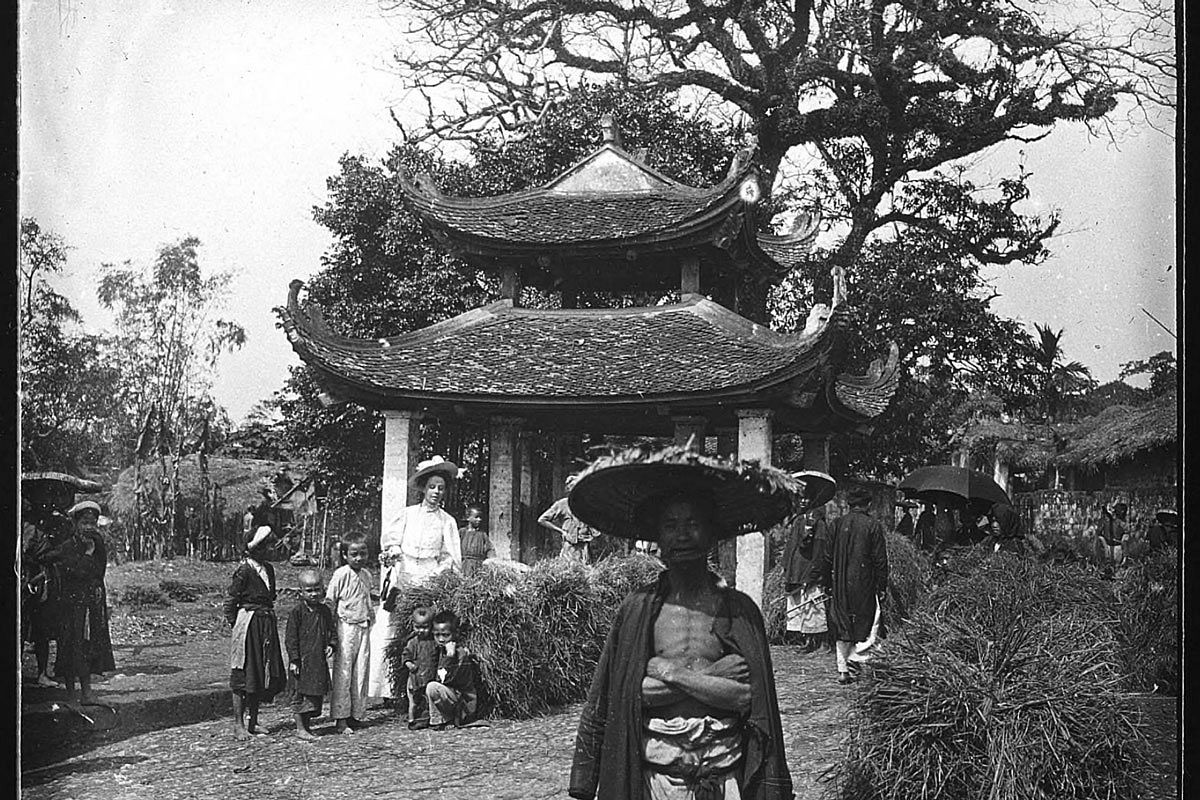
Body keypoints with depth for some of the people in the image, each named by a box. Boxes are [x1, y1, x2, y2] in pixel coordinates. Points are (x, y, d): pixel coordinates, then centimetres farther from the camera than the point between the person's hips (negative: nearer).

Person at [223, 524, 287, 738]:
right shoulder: (244, 570, -12)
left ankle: (252, 721, 18)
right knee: (243, 675, -3)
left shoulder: (268, 568, 12)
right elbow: (230, 602, -10)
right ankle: (238, 724, 2)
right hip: (248, 624, -8)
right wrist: (236, 625, -7)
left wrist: (270, 618, 14)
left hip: (267, 624, 8)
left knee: (263, 674, 9)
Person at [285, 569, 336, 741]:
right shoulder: (297, 611, -8)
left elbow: (332, 631, 18)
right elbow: (290, 637, -8)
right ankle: (300, 728, 5)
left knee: (317, 694, 10)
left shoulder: (324, 611, 8)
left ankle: (307, 724, 22)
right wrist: (294, 659, -11)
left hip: (319, 660, 6)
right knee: (300, 694, -2)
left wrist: (331, 645, -2)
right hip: (302, 661, -6)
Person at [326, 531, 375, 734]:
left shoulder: (367, 575, 11)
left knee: (361, 672, 8)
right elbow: (329, 602, -7)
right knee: (343, 673, -3)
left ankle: (356, 714, 15)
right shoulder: (341, 574, -9)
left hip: (363, 628, 6)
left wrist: (370, 615, 13)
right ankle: (341, 719, 1)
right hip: (346, 627, -6)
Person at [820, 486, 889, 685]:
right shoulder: (873, 526, -7)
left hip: (840, 584, 3)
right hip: (864, 585, -3)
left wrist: (826, 582, 15)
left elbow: (827, 557, 6)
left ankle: (842, 669, 7)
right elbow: (880, 559, -6)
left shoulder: (838, 524, 2)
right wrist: (882, 586, 1)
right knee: (863, 622, 8)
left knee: (842, 626, 8)